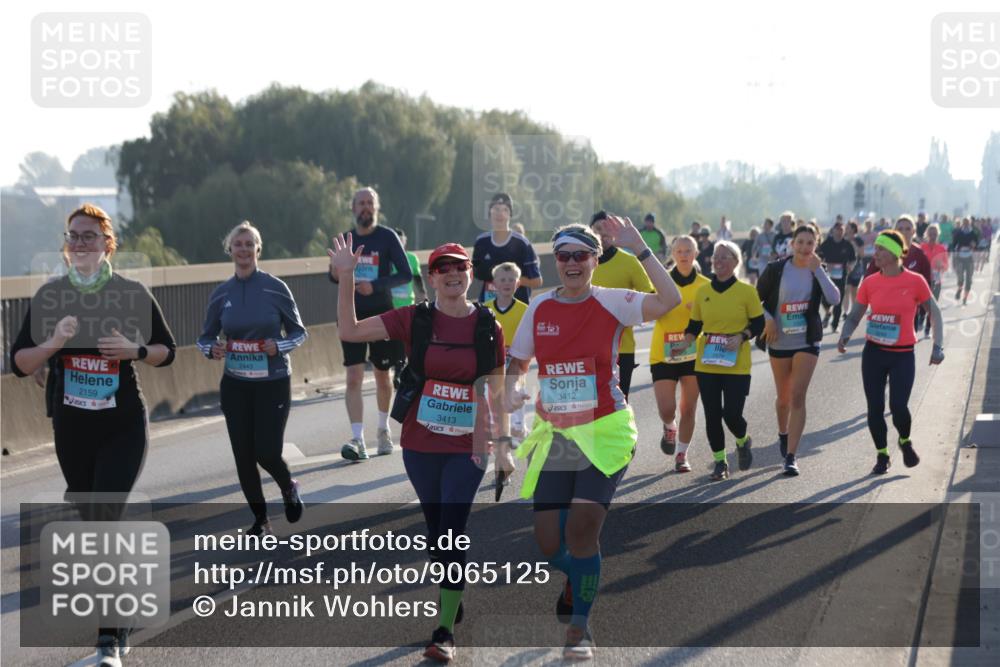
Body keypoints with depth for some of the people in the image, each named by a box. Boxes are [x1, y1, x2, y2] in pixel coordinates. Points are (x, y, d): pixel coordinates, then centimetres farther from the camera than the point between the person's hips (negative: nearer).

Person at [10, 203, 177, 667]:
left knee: (104, 522, -15)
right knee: (93, 523, 14)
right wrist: (52, 343, -20)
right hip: (71, 428, 3)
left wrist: (135, 350, -16)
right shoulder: (50, 296, -1)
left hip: (124, 427, -3)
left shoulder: (132, 294, -5)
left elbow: (166, 350, 5)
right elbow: (19, 363, -1)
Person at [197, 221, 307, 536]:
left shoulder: (275, 288, -6)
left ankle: (288, 488, 27)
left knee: (267, 452, -8)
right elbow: (205, 336, 11)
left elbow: (298, 332, 1)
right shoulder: (221, 294, 1)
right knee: (243, 456, 2)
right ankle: (260, 519, 20)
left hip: (273, 383, -3)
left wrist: (279, 346, -18)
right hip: (235, 385, 3)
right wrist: (212, 349, -12)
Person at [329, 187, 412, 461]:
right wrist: (335, 273, -8)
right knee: (354, 378, -10)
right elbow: (335, 276, 16)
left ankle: (383, 429, 34)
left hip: (381, 314, -2)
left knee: (382, 376, 13)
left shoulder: (387, 237, -5)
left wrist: (375, 286, -22)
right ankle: (358, 440, -16)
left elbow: (406, 274, -9)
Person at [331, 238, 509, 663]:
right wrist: (346, 278, -15)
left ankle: (445, 632, -6)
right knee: (435, 529, 14)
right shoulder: (414, 320, -2)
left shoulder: (487, 327, -2)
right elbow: (350, 331, -6)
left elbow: (495, 391, 4)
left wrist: (502, 444, 2)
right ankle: (450, 601, 35)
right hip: (420, 445, 2)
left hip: (467, 448, -2)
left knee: (452, 534, -9)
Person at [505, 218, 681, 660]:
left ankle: (579, 625, 1)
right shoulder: (539, 309, 5)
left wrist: (638, 250, -24)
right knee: (549, 542, 0)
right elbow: (517, 362, 15)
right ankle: (580, 580, 37)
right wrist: (510, 392, -6)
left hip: (604, 433, -4)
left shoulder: (611, 303, -6)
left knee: (582, 527, -18)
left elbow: (669, 300, -21)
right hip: (552, 436, 4)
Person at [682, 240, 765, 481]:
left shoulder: (746, 291, -2)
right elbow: (695, 325, 13)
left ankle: (743, 441, 26)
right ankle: (720, 462, 19)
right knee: (712, 414, 4)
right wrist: (686, 339, -6)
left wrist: (741, 336, -17)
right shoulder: (702, 291, 7)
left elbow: (758, 324, 1)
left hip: (736, 366, -3)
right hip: (706, 365, 3)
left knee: (732, 413, -8)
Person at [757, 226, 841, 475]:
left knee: (797, 396, -13)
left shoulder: (818, 271, -1)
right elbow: (756, 299, 1)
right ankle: (783, 434, 46)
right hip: (779, 342, 1)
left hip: (807, 342, -1)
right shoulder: (776, 269, -6)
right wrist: (767, 319, -15)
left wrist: (818, 270, -20)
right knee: (783, 397, 14)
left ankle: (791, 457, -13)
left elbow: (834, 299, -17)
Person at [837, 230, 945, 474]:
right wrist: (845, 336, -12)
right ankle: (882, 455, 22)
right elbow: (855, 316, 7)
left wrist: (937, 346, -4)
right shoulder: (869, 283, 0)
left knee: (898, 407, -11)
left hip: (902, 355, -3)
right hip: (873, 353, 3)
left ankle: (905, 442, 21)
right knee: (875, 408, 3)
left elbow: (934, 312, 3)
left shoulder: (915, 282, -6)